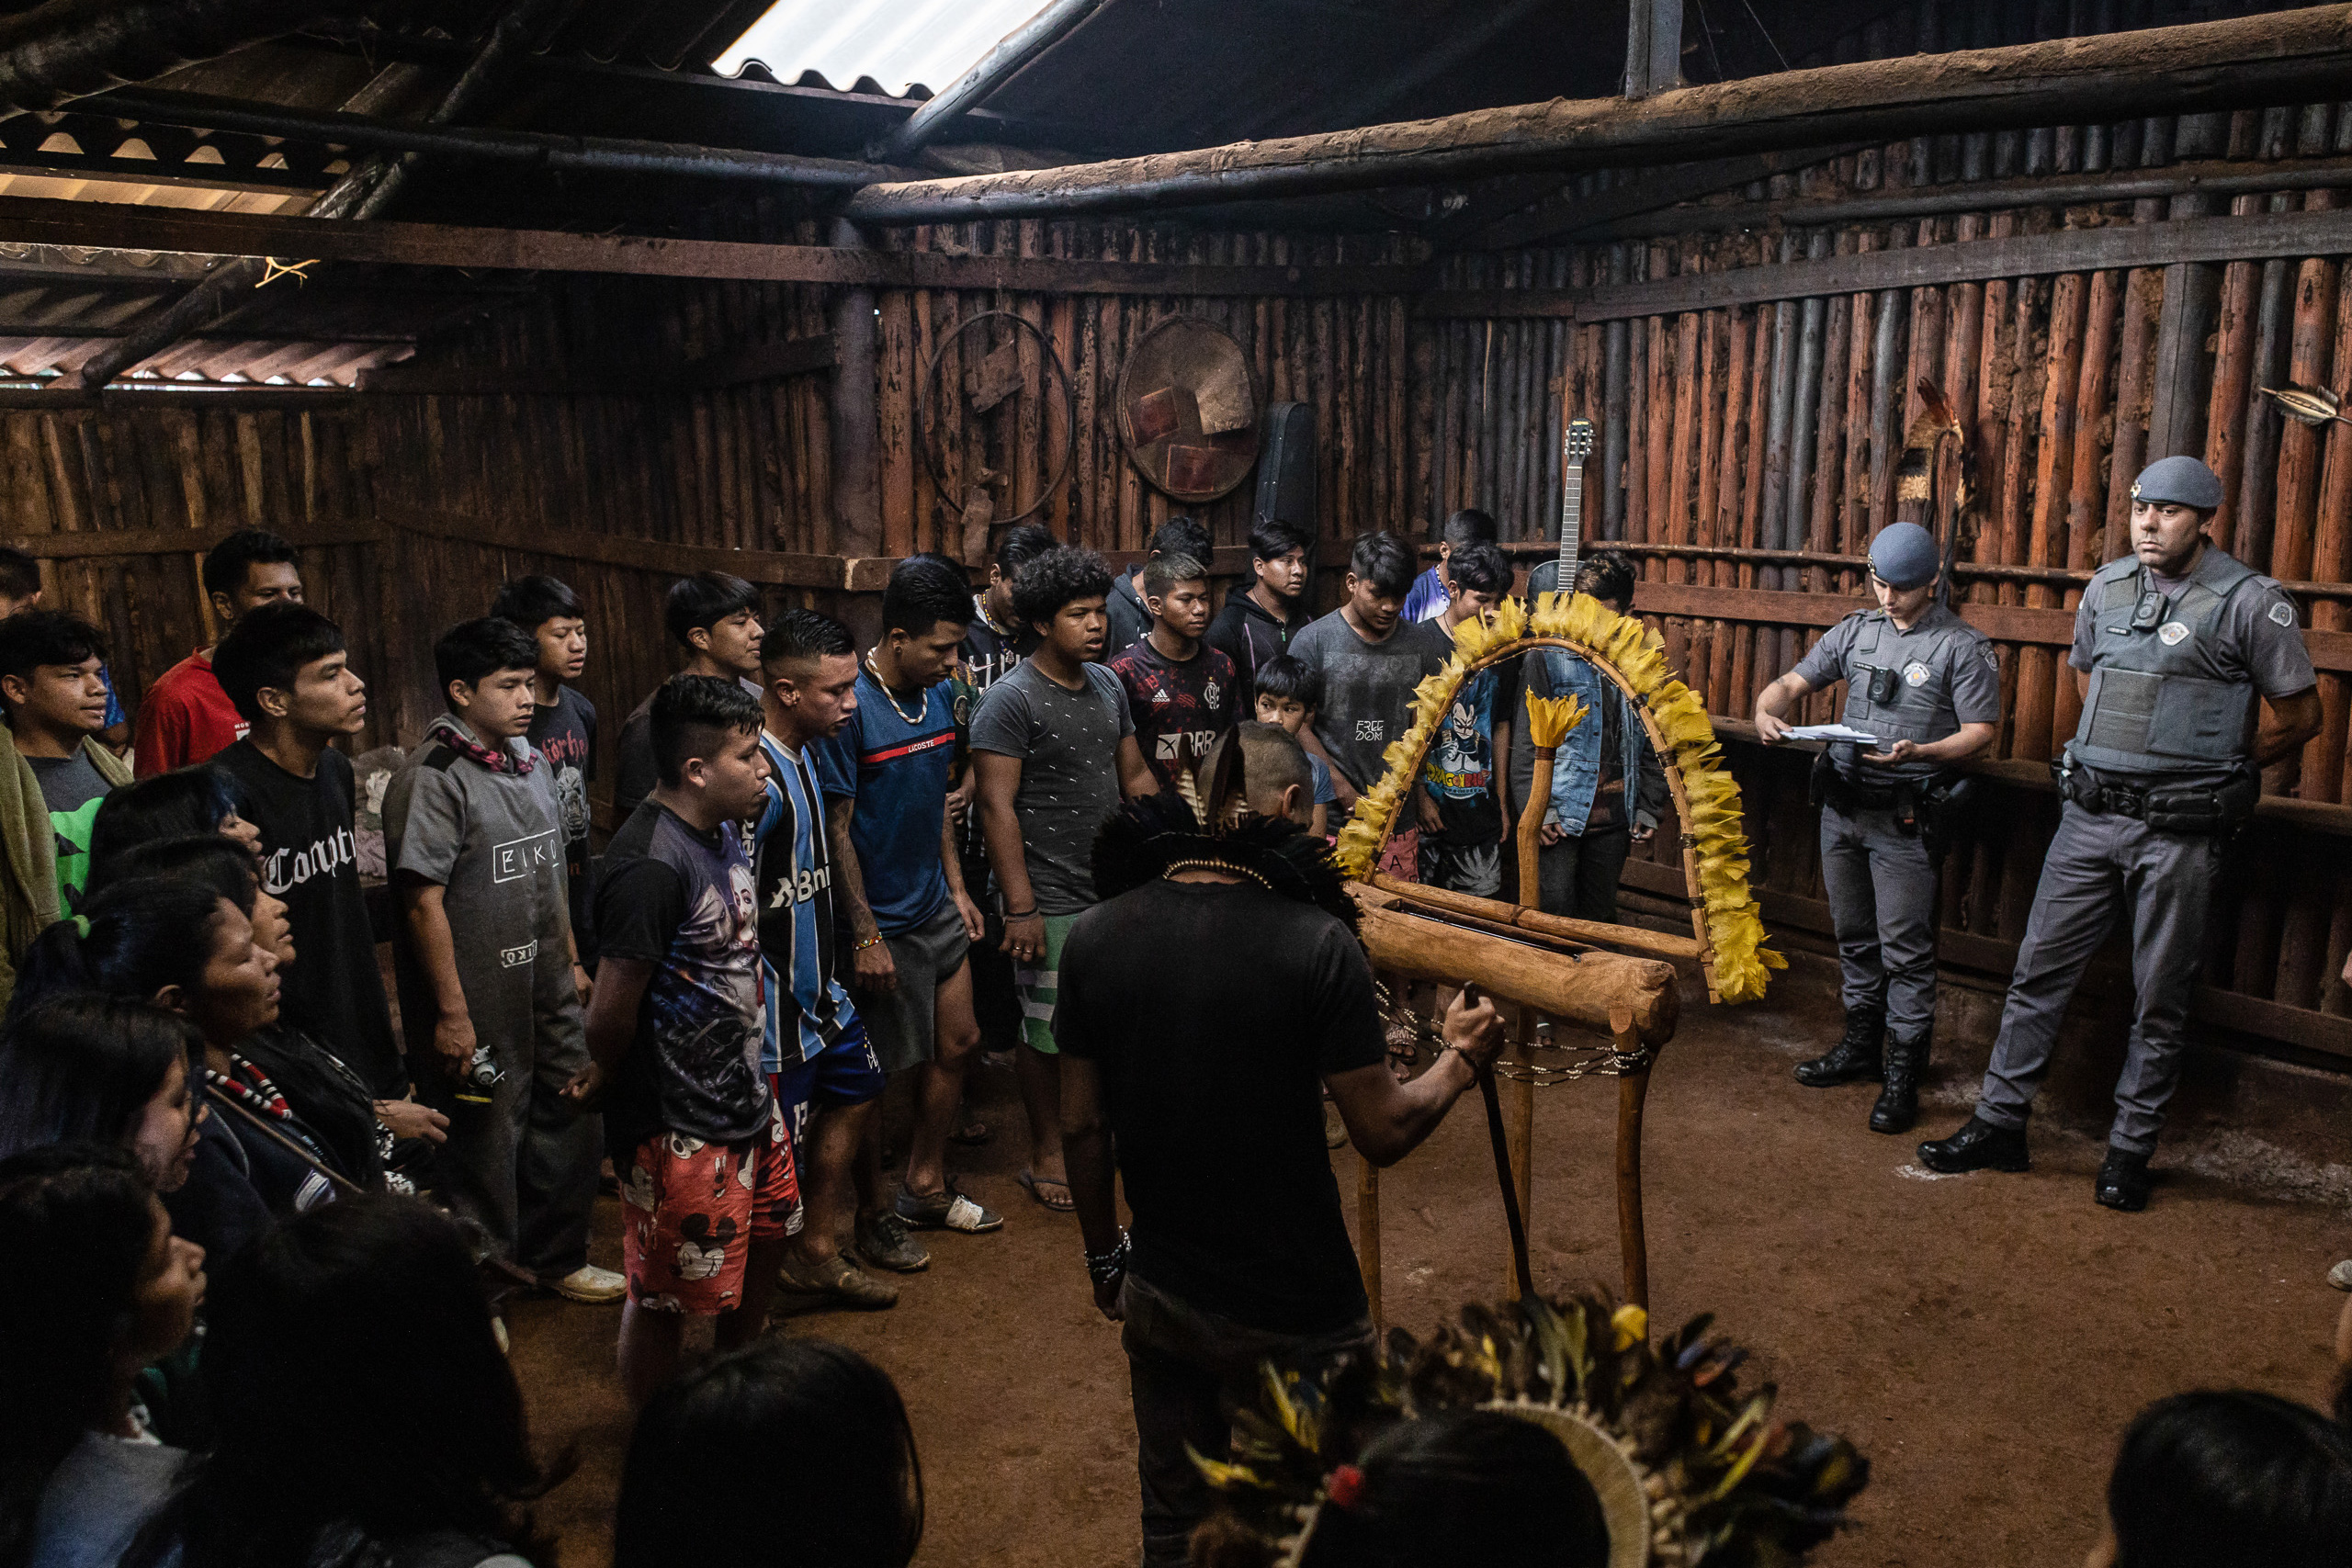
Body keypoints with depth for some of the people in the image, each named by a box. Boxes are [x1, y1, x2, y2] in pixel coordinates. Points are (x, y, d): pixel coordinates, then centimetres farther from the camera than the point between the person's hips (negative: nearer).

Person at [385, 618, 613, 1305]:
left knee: (572, 1124, 17)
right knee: (483, 1145, 6)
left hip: (548, 995, 8)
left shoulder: (531, 764, 9)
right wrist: (451, 1014, -19)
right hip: (480, 1008, -8)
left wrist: (571, 962, 20)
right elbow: (423, 903, -19)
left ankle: (556, 1256, 39)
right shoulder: (432, 779, -16)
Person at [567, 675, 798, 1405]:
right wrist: (605, 1079, -5)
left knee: (767, 1228, 26)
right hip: (679, 1120, -10)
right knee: (666, 1294, 6)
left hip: (743, 1090, 10)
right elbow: (612, 1010, -25)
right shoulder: (651, 866, -28)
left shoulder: (723, 830, 3)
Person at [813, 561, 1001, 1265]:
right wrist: (865, 935, -18)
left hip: (935, 909, 8)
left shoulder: (938, 695, 3)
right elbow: (835, 830, -18)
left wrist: (957, 888, 12)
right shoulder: (849, 709, -20)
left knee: (958, 1043, 16)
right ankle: (873, 1215, 25)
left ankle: (926, 1186, 34)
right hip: (881, 920, -8)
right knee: (876, 1073, 6)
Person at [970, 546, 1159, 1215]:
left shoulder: (1107, 684, 8)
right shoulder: (1011, 700, -14)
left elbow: (1135, 776, 16)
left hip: (1117, 886, 7)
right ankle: (1047, 1155, 22)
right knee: (1050, 1032, 5)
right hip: (1053, 901, -7)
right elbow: (997, 806, -17)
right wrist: (1020, 906, -19)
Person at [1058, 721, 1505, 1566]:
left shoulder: (1094, 936, -7)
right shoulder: (1315, 943, -21)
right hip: (1291, 1314, -4)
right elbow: (1385, 1132, -15)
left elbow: (1082, 1127, 1)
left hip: (1157, 1297, 4)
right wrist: (1461, 1057, 3)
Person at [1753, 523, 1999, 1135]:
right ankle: (1861, 1044, 30)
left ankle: (1902, 1075, 6)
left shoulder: (1962, 646, -5)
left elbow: (1982, 730, -8)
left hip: (1905, 817, -5)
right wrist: (1767, 712, -12)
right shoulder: (1856, 630, 10)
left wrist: (1918, 752, -25)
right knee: (1854, 935, 16)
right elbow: (1793, 682, 11)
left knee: (1905, 948, -2)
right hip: (1842, 805, 6)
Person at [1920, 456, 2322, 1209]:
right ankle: (1999, 1125, 16)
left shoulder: (2250, 601, -7)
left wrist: (2216, 768, 9)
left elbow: (2300, 716, 1)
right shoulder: (2108, 585, 7)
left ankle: (2130, 1151, 17)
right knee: (2039, 969, 7)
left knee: (2160, 998, 6)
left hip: (2179, 831, -4)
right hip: (2090, 815, 4)